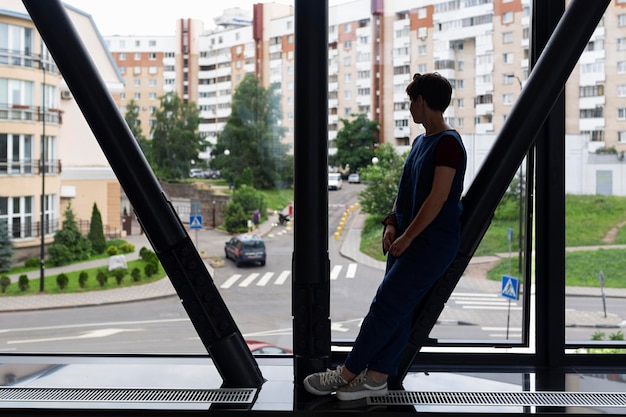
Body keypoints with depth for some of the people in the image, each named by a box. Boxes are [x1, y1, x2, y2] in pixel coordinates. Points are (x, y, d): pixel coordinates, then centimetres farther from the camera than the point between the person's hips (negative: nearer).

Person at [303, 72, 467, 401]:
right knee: (398, 309, 9)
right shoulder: (420, 142, 16)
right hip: (408, 238, 9)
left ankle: (346, 373, 0)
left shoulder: (448, 143, -14)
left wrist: (406, 238, -16)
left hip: (433, 242, -9)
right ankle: (376, 377, 14)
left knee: (386, 305, -8)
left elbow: (438, 198, -19)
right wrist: (392, 223, 2)